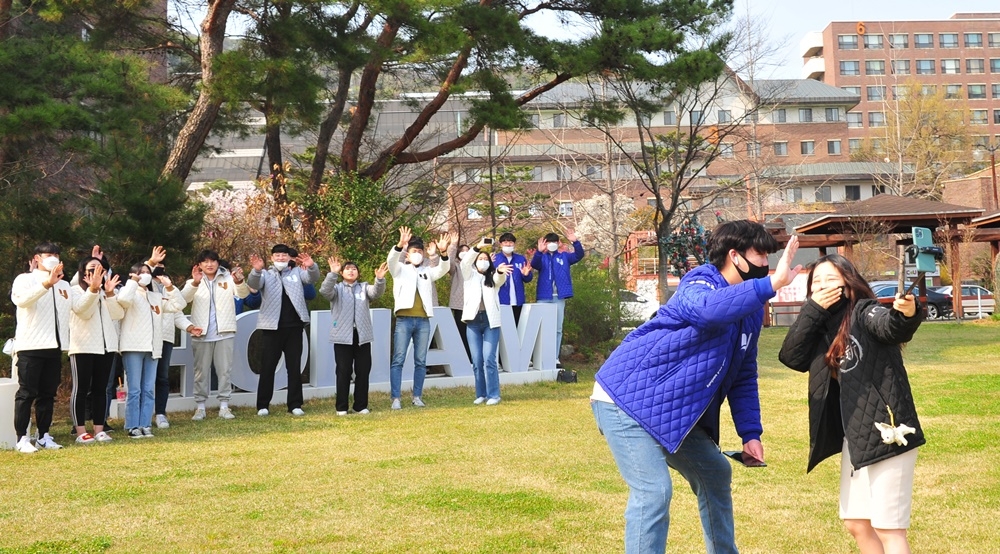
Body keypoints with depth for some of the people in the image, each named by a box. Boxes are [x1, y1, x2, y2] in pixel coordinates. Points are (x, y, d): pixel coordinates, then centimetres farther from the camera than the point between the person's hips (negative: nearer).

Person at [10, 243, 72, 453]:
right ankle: (22, 438, -3)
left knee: (48, 394, 8)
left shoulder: (63, 285, 21)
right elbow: (21, 299, -22)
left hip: (54, 347, 6)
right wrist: (47, 283, -32)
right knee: (27, 393, -5)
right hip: (30, 346, -6)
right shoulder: (25, 279, 1)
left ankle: (43, 436, 13)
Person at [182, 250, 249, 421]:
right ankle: (200, 407, 10)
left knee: (225, 370, 3)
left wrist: (239, 282, -35)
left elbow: (243, 293, -11)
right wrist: (195, 283, -34)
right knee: (201, 370, 4)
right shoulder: (194, 282, 6)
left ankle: (224, 406, 9)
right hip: (202, 334, 0)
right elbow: (184, 298, -13)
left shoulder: (228, 278, 5)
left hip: (224, 332, 0)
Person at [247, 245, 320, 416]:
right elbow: (253, 284, -12)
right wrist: (257, 270, -35)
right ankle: (263, 405, 8)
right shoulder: (265, 274, 7)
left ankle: (295, 405, 11)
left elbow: (313, 278, -5)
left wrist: (312, 266, -29)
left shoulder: (297, 272, 12)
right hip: (272, 327, -1)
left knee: (294, 367, 5)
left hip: (294, 327, 1)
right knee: (267, 367, 3)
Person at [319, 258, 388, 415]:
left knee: (363, 371, 5)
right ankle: (341, 407, 7)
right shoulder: (337, 288, 6)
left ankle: (361, 405, 14)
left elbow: (376, 292, -9)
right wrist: (333, 274, -30)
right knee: (343, 371, 1)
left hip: (362, 335, 2)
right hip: (343, 336, -2)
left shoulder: (364, 288, 11)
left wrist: (380, 279, -31)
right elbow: (325, 291, -15)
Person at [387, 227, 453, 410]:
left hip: (423, 321, 3)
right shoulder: (400, 269, 8)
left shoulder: (427, 271, 15)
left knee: (421, 361, 6)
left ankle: (417, 396, 14)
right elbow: (391, 260, -13)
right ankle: (396, 398, -4)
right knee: (398, 360, -5)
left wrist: (443, 253, -21)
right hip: (404, 320, -3)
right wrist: (400, 245, -32)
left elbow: (443, 269, -1)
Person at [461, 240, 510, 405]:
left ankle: (493, 395, -5)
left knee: (489, 359, -8)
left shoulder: (493, 278, 12)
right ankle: (481, 394, 11)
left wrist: (501, 271, -36)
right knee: (477, 361, 3)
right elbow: (465, 263, -8)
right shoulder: (470, 275, 12)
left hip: (491, 321, -1)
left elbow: (501, 278, -11)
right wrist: (477, 248, -24)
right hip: (473, 321, 1)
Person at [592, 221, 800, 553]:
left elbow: (743, 377, 14)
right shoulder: (699, 285, -18)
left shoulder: (749, 308, 8)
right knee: (654, 491, -19)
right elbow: (711, 309, -46)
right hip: (626, 399, -10)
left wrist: (750, 434, 5)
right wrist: (773, 283, -47)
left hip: (673, 413, 10)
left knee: (715, 475, 19)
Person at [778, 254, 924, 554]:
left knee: (888, 528, -5)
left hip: (885, 433, -8)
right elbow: (790, 356, -3)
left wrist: (907, 314, -55)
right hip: (854, 438, 8)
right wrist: (813, 309, -9)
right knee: (857, 524, 15)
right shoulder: (821, 327, 11)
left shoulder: (864, 312, -10)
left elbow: (890, 326, -31)